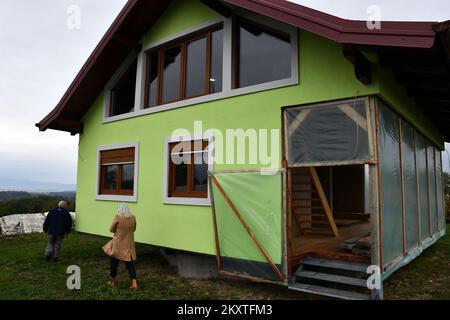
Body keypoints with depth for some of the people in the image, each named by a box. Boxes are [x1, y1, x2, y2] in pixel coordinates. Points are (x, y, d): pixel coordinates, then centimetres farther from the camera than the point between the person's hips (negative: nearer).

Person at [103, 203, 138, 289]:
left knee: (114, 262, 17)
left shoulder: (118, 217, -14)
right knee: (130, 263, 8)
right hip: (129, 245, 3)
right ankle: (134, 282, -4)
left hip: (118, 244, -3)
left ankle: (113, 280, 31)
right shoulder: (133, 218, -1)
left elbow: (111, 229, -4)